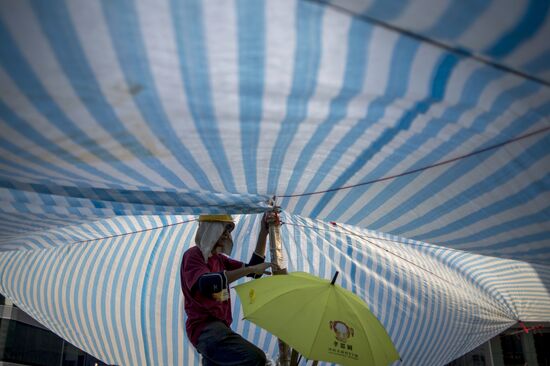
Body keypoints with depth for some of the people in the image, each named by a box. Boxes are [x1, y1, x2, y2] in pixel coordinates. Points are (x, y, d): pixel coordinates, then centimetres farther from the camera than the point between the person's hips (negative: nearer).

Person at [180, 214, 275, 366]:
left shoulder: (220, 258, 19)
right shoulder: (193, 255, -8)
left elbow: (253, 271, 13)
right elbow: (206, 284, -29)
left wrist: (263, 233, 6)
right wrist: (250, 269, -29)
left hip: (218, 326, 10)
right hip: (205, 328, -10)